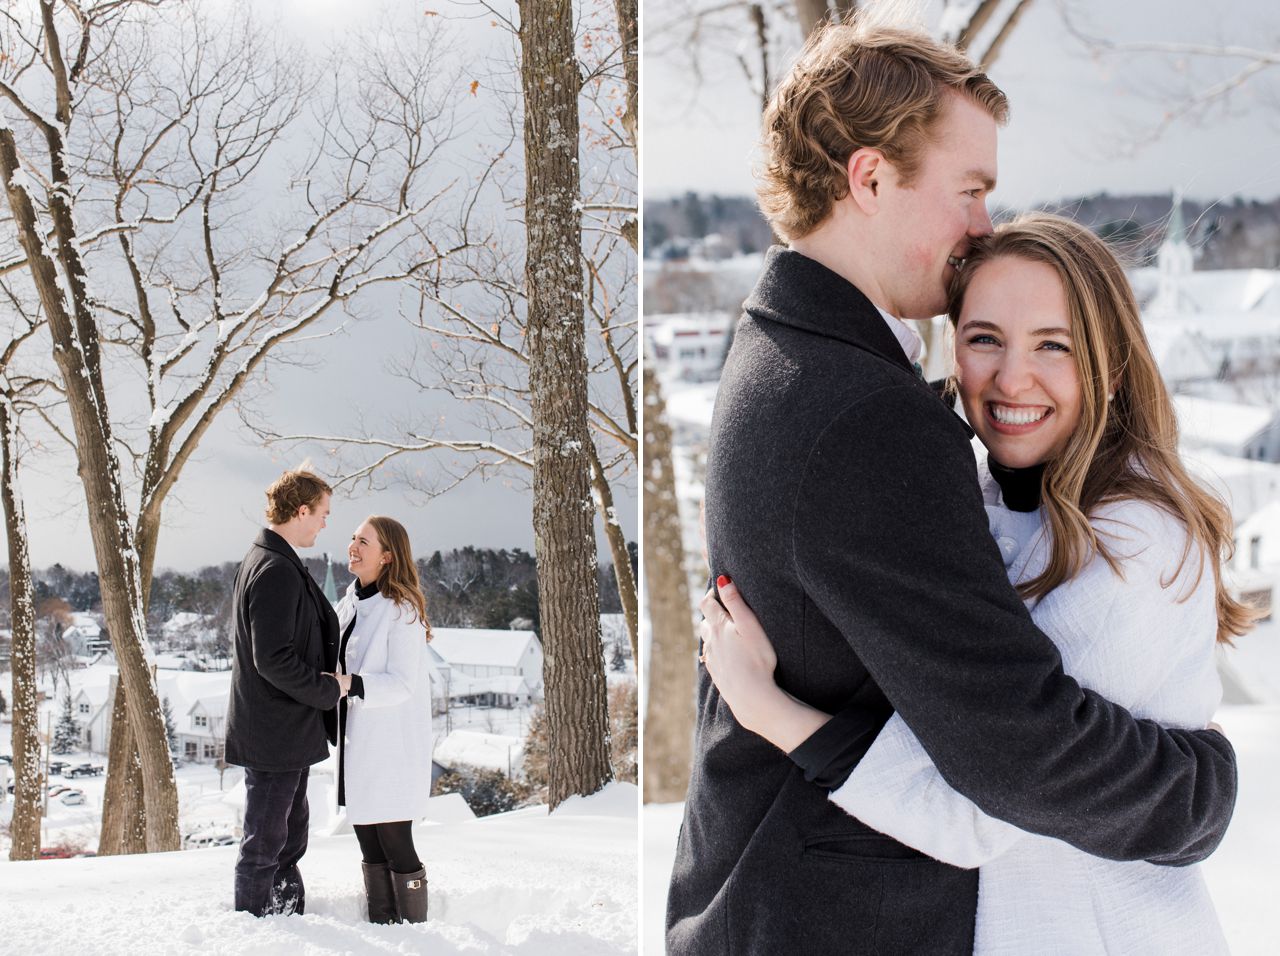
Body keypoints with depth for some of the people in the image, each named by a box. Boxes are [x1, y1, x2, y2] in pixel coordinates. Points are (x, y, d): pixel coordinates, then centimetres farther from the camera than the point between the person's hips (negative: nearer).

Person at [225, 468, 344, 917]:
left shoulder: (262, 561, 13)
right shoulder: (276, 571, -21)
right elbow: (274, 660, -26)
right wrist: (330, 689, -14)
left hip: (287, 731, 11)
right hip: (274, 733, -11)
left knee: (289, 834, 20)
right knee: (264, 842, -1)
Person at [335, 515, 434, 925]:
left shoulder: (402, 610, -13)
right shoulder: (349, 604, 12)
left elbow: (402, 683, -18)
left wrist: (353, 685, -29)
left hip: (391, 748, -8)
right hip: (358, 743, 8)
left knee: (395, 844, -4)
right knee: (369, 843, 13)